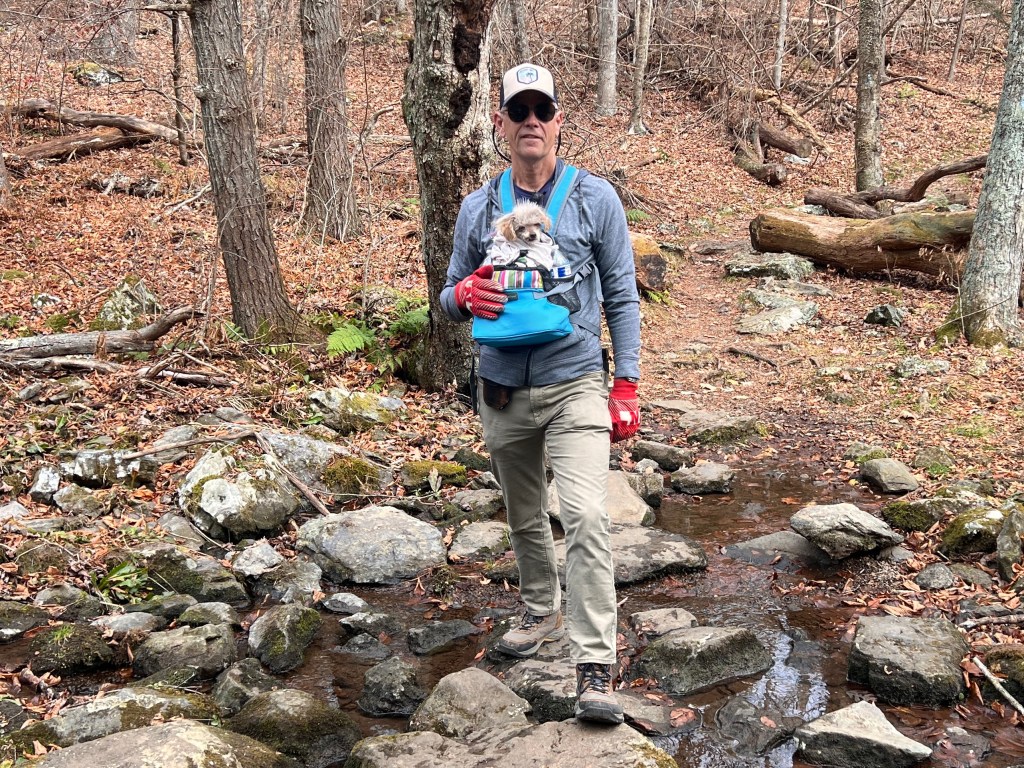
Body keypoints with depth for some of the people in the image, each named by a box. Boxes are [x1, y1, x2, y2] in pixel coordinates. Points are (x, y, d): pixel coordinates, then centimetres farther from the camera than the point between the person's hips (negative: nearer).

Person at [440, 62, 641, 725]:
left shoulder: (595, 198, -2)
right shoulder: (479, 208, 4)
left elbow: (622, 297, 1)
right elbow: (451, 298, 12)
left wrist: (626, 386, -7)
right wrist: (465, 295, -13)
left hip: (575, 387, -3)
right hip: (502, 390, 4)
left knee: (586, 516, -19)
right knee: (525, 518, 18)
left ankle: (595, 669, -15)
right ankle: (542, 613, 41)